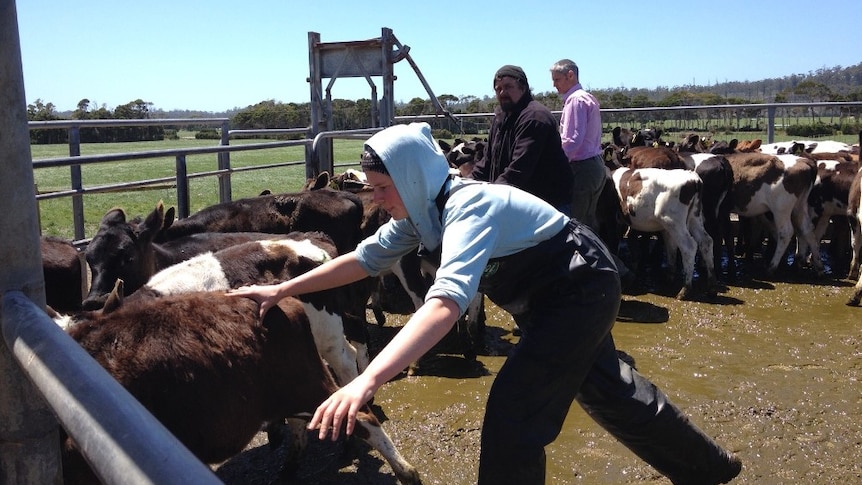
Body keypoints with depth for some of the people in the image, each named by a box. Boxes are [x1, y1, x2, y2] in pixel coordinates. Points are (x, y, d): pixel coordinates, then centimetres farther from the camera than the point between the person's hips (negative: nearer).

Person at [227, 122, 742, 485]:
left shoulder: (470, 205, -34)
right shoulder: (425, 209, -7)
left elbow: (447, 301, -49)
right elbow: (366, 257, 2)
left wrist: (366, 382, -59)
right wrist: (283, 289, -1)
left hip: (582, 290, -10)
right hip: (569, 290, 10)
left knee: (513, 412, -12)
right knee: (607, 387, 24)